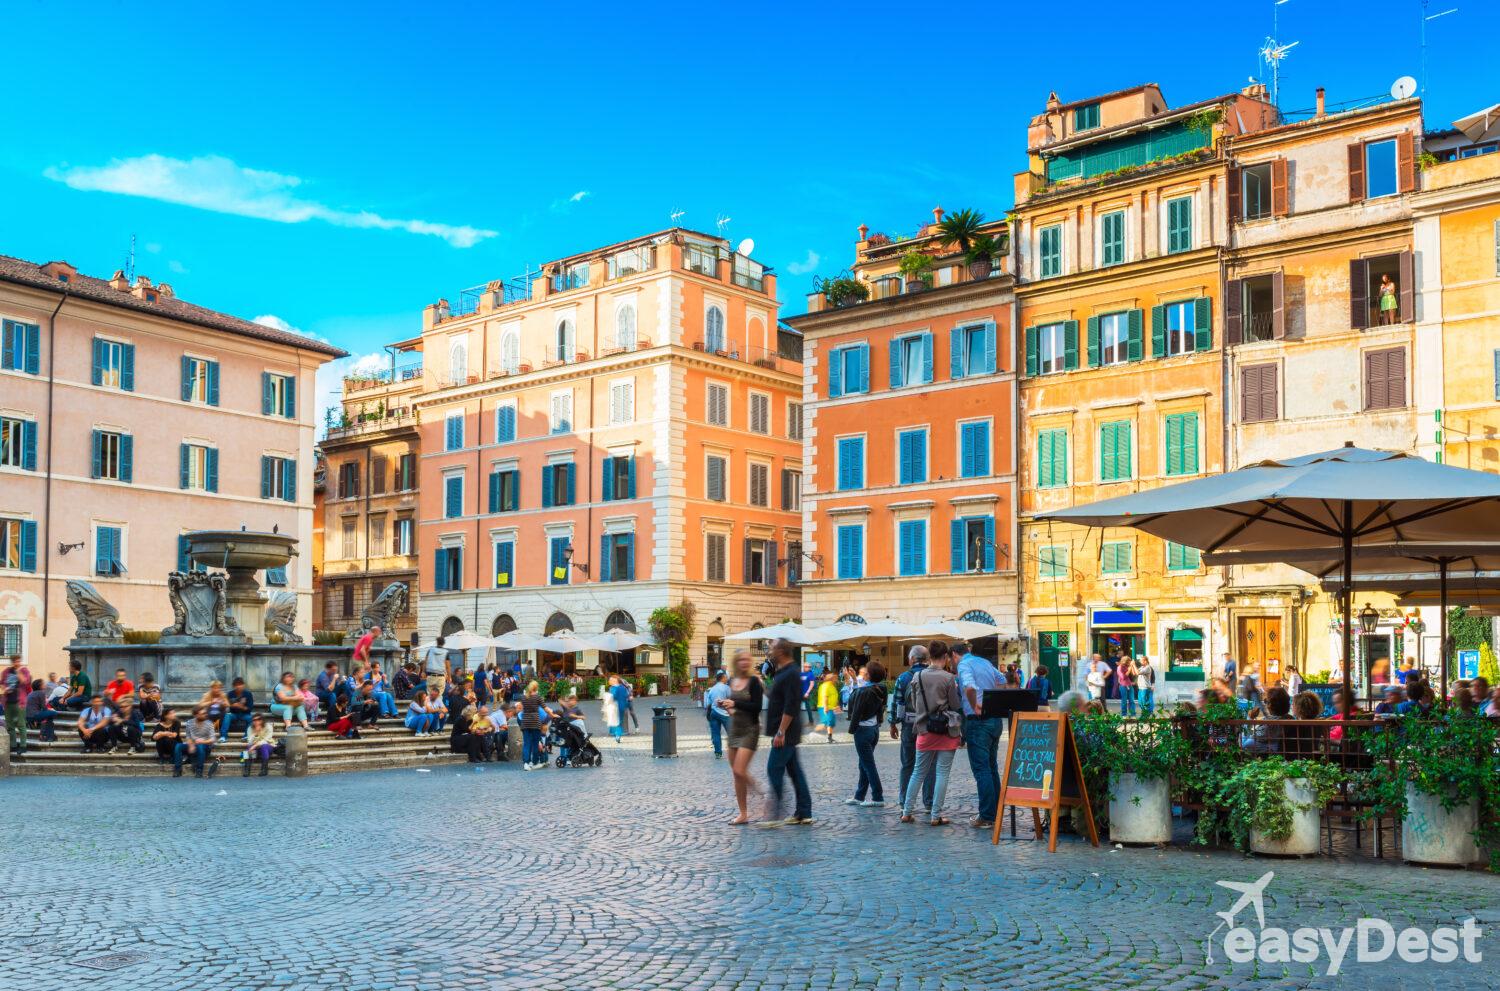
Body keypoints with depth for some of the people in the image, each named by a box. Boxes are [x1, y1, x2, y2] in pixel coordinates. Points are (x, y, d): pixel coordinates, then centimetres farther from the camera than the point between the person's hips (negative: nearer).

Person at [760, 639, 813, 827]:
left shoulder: (791, 674, -16)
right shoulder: (783, 672, 16)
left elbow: (790, 707, -23)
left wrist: (781, 732, -25)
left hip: (785, 733, -10)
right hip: (788, 734, 10)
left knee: (774, 769, -10)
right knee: (794, 771, 10)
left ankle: (775, 815, -8)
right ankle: (803, 814, 14)